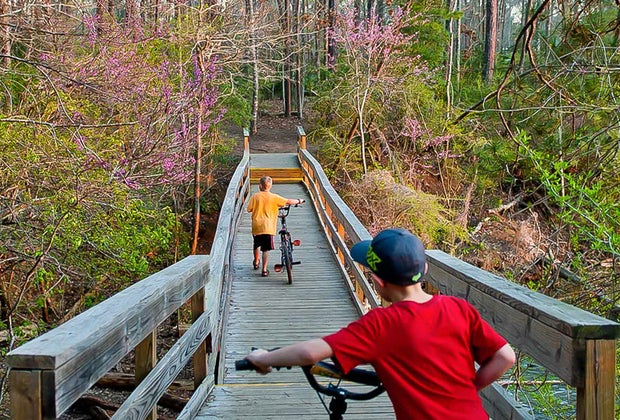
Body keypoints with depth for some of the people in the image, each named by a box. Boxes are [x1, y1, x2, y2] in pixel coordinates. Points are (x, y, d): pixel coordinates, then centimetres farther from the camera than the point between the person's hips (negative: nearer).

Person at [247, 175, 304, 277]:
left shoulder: (255, 197, -2)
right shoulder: (274, 197, -5)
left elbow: (249, 209, -2)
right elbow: (288, 201, -4)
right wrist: (299, 201, 13)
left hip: (256, 226, 2)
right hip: (268, 227, -2)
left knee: (256, 245, 25)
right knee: (266, 249, 3)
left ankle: (256, 262, 44)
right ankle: (264, 270, 2)